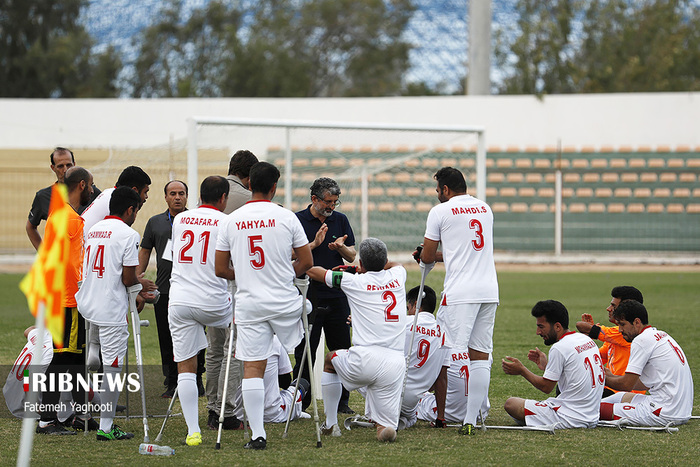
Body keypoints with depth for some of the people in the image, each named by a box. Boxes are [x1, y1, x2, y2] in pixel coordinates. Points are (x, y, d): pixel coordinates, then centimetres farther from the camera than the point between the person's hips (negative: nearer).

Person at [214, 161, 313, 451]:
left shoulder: (231, 221, 1)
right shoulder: (286, 218, -4)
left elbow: (220, 270, 6)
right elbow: (307, 263, 1)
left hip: (249, 304, 1)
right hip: (285, 302, -1)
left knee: (252, 369, 1)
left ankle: (257, 434, -3)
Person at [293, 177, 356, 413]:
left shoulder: (340, 220, 10)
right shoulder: (298, 221, -1)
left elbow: (352, 256, 10)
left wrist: (341, 247, -11)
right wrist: (314, 244, -18)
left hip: (337, 294, 3)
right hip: (308, 295, -3)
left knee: (342, 349, 5)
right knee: (305, 352, 0)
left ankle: (341, 401, 13)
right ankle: (300, 403, 7)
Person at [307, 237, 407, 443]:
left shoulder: (354, 281, 3)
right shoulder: (397, 277, 13)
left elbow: (313, 271, 19)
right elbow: (396, 264, 42)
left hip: (363, 361, -2)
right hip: (395, 363, 2)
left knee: (330, 359, 33)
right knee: (386, 429, 13)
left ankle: (330, 424, 33)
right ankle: (384, 426, -20)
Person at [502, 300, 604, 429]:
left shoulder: (559, 348, -16)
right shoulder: (586, 340, 10)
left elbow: (546, 387, -8)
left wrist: (522, 370, 4)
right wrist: (546, 366, 21)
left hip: (571, 418, -9)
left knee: (511, 404, -4)